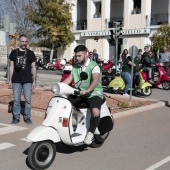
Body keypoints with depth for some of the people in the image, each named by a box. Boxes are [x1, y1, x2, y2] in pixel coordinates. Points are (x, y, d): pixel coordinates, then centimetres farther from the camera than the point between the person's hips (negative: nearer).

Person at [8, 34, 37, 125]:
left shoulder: (30, 53, 5)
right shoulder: (14, 52, 7)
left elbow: (33, 67, 7)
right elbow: (11, 67, 9)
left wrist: (34, 81, 2)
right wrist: (10, 80, 5)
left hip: (27, 80, 0)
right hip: (16, 80, 1)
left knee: (28, 100, 1)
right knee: (16, 100, 4)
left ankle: (27, 117, 12)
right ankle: (16, 117, 14)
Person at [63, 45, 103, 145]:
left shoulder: (94, 66, -12)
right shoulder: (76, 66, 11)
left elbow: (96, 80, -28)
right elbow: (69, 79, 10)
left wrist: (87, 90, -46)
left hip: (94, 93, -7)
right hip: (79, 93, 7)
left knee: (95, 112, -35)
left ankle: (91, 132, -10)